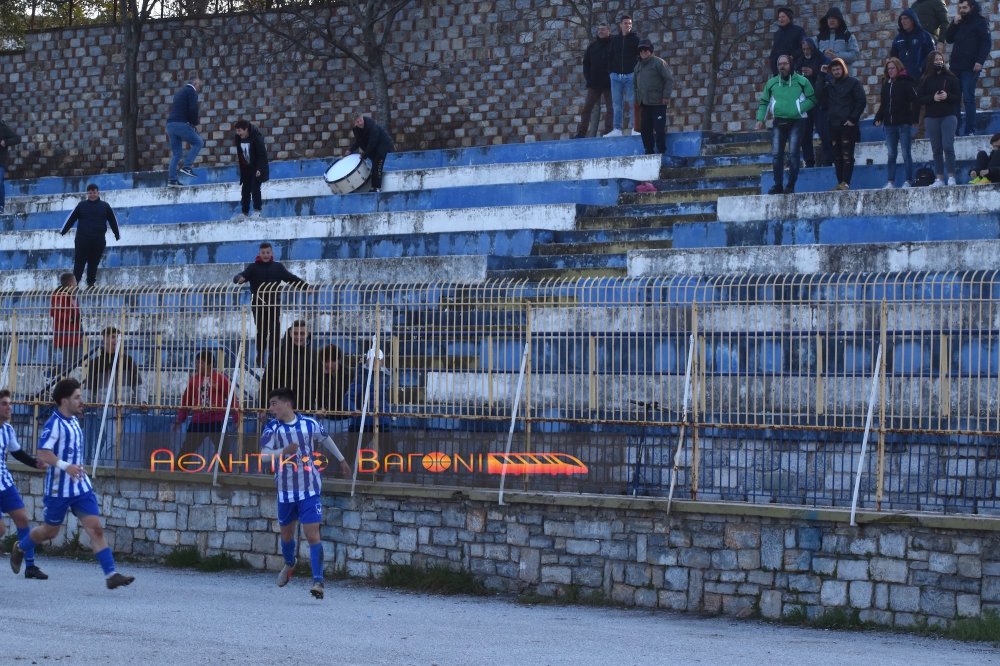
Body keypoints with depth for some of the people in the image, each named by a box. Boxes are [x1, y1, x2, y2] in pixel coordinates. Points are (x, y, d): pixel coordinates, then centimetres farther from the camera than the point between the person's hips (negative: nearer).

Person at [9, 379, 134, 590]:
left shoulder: (74, 421, 10)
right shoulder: (54, 423, -16)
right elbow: (43, 454, -24)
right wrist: (65, 466, -35)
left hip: (81, 485, 7)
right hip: (59, 488, -6)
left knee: (95, 528, -5)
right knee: (50, 531, 11)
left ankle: (111, 574, -11)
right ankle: (20, 548, 39)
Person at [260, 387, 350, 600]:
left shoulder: (310, 424, -6)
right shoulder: (272, 428, -6)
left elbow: (326, 439, 14)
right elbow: (264, 454, -18)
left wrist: (342, 460, 26)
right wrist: (284, 452, -36)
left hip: (310, 490, -2)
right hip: (285, 491, 2)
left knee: (312, 534, -13)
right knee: (286, 534, 17)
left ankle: (318, 581, -15)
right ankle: (289, 564, 47)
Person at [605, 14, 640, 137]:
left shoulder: (635, 39, 4)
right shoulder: (614, 40, 13)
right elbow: (611, 57, 16)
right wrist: (611, 70, 5)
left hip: (630, 75, -3)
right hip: (616, 75, 3)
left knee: (632, 102, -5)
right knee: (616, 103, 1)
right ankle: (617, 129, 1)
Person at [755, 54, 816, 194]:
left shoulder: (802, 81, 2)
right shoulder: (772, 83, 12)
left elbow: (812, 99, 2)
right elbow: (764, 102, 16)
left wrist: (799, 108, -11)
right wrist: (760, 119, 3)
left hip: (795, 122, -3)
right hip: (778, 123, 3)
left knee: (793, 154, -8)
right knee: (776, 155, -2)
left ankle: (791, 185, -3)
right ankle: (778, 185, 3)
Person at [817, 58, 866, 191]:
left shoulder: (853, 83, 2)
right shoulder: (830, 85, 17)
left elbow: (862, 102, -3)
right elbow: (822, 101, 10)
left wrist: (853, 119, -11)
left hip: (848, 125, -6)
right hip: (834, 125, 6)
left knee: (847, 155, -10)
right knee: (837, 156, 5)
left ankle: (846, 182, -13)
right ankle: (840, 182, 7)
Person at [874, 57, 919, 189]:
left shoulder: (906, 82, -5)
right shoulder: (886, 84, 14)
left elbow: (915, 101, -10)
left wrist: (914, 118, -17)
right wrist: (878, 118, 7)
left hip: (904, 123, -6)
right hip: (889, 124, 6)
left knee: (906, 153, -2)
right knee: (891, 154, 6)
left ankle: (908, 181, 1)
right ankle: (891, 182, 9)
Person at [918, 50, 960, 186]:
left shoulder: (950, 77, 4)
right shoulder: (926, 80, 6)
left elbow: (958, 95, 2)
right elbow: (919, 98, 2)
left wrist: (947, 96, -15)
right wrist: (933, 98, -13)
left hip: (949, 115, -2)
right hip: (931, 117, 2)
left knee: (948, 146, -11)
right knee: (936, 149, 3)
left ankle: (951, 177, -8)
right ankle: (939, 179, 5)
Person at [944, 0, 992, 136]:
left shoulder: (980, 22, -1)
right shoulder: (960, 22, 18)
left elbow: (987, 42, -7)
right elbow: (948, 39, 14)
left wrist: (980, 61, -18)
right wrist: (954, 24, 0)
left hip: (970, 67, -6)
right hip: (956, 66, 6)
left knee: (968, 98, -7)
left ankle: (970, 130, -5)